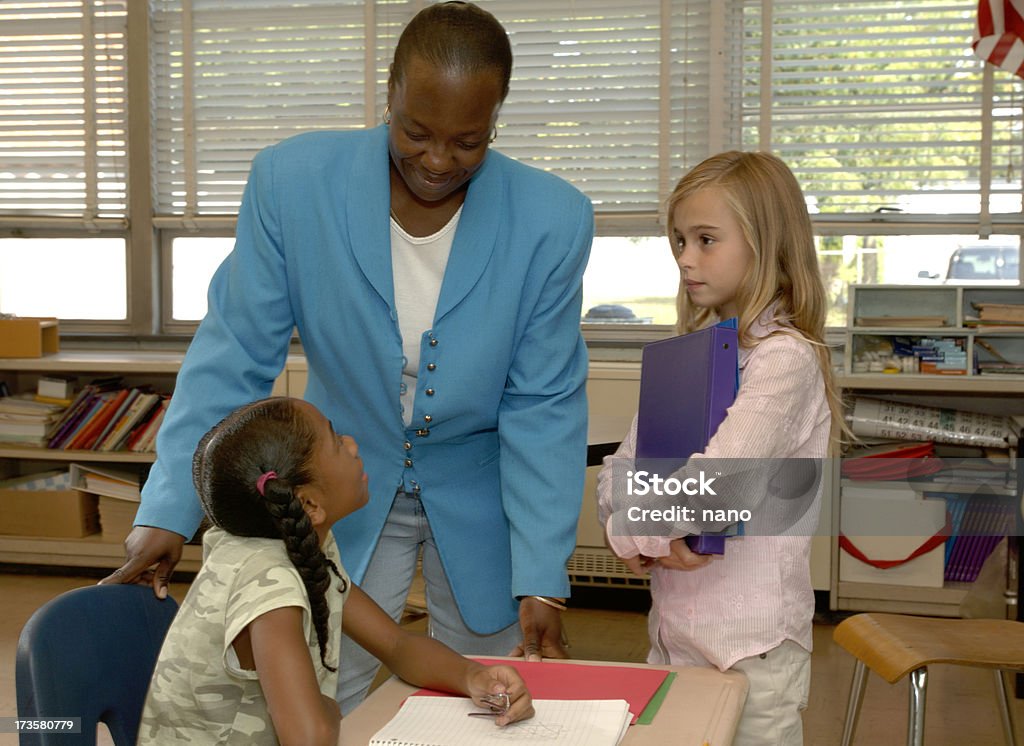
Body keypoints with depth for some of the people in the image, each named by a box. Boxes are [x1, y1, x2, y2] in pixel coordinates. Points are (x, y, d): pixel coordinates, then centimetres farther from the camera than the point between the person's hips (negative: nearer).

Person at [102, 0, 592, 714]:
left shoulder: (553, 219, -20)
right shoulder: (291, 181, -20)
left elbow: (542, 408, -15)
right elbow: (233, 360, -15)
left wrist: (542, 581, -18)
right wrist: (168, 516, -22)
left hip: (480, 500, 0)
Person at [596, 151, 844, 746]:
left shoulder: (785, 358, -15)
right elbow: (620, 468, 8)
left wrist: (632, 535, -10)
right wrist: (648, 541, -11)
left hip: (750, 643, -7)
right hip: (673, 627, 7)